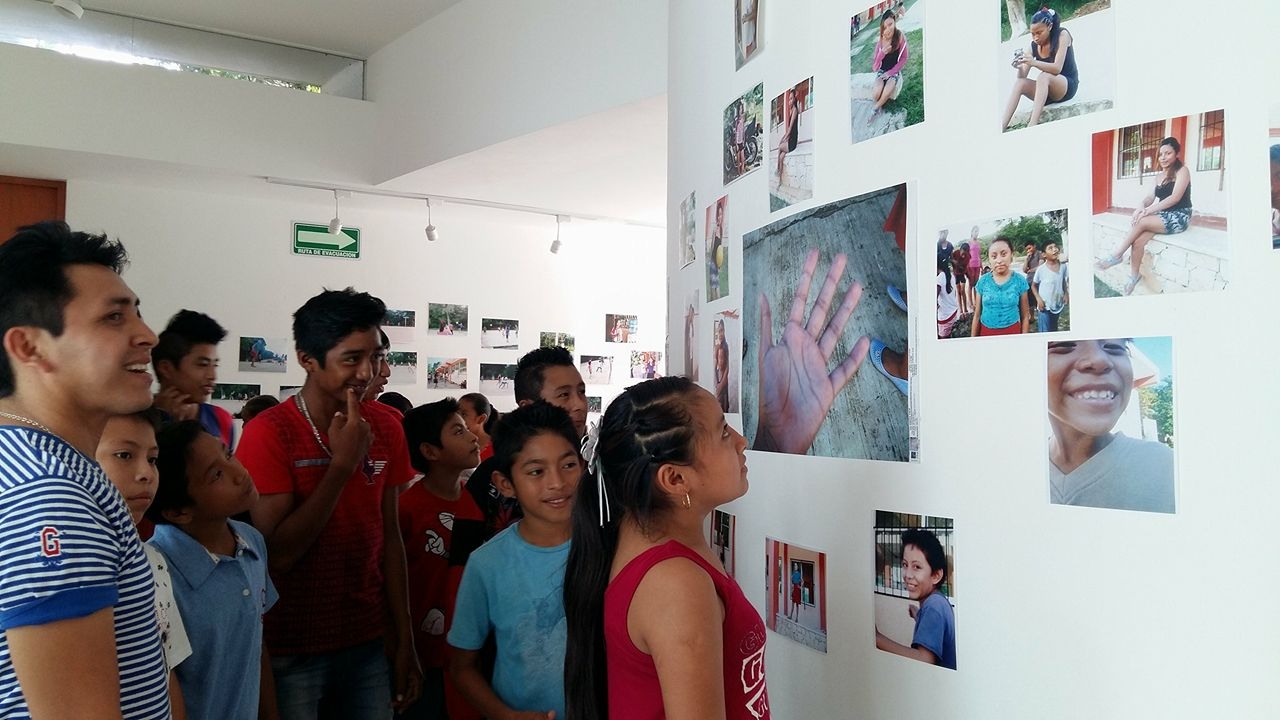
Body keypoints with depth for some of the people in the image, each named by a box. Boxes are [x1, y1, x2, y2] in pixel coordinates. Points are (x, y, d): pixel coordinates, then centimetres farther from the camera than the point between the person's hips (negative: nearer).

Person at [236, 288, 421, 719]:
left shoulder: (386, 426, 1)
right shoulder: (269, 433, -13)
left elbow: (389, 535, 5)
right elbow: (277, 554, -19)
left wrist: (404, 639, 4)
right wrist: (342, 464, -22)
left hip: (369, 643, 4)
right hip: (293, 651, -4)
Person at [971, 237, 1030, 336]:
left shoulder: (1020, 280, -5)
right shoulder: (983, 281, -3)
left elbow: (1025, 316, 1)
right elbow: (977, 315, 3)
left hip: (1012, 332, -1)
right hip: (986, 332, 1)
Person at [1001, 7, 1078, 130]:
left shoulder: (1062, 35, -11)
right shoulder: (1034, 45, 1)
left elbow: (1057, 68, -23)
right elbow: (1023, 77, -3)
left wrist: (1034, 63, -39)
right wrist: (1020, 67, -27)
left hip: (1067, 86, -5)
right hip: (1047, 91, 5)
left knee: (1043, 76, -34)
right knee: (1019, 83, -21)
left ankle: (1032, 125, -48)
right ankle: (1001, 127, -35)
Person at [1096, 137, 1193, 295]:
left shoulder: (1182, 171, -6)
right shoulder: (1162, 176, 18)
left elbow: (1175, 197, -19)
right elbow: (1151, 197, 9)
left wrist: (1148, 210, -25)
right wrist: (1142, 207, -16)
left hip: (1179, 217, -6)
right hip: (1163, 216, 7)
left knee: (1140, 221, -27)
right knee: (1138, 241, -20)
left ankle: (1117, 255, -17)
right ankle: (1134, 277, -14)